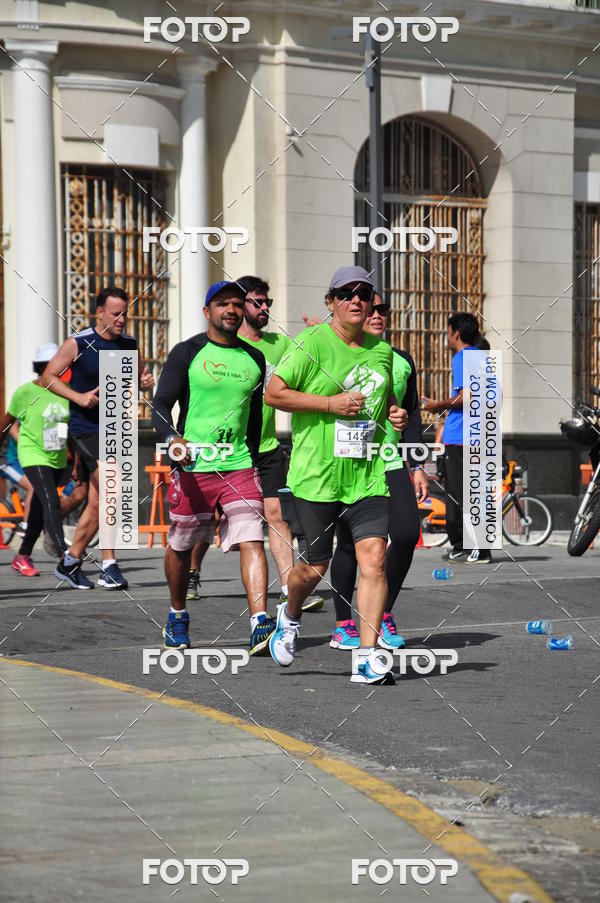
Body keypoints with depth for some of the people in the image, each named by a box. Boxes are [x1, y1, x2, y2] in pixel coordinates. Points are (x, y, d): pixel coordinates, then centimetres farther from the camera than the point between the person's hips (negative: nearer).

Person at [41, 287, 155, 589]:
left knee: (97, 503, 9)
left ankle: (70, 562, 22)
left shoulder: (130, 345, 7)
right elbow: (48, 377, -3)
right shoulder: (77, 344, -7)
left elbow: (137, 377, 19)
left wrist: (145, 382, -6)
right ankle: (109, 566, -14)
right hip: (86, 428, -6)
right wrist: (78, 397, -16)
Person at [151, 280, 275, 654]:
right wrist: (173, 438, -25)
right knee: (181, 546, 10)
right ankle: (178, 617, 32)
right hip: (193, 466, -2)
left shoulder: (254, 359, 12)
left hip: (239, 465, 2)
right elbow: (160, 405, -6)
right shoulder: (187, 353, -1)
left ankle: (260, 623, -24)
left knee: (252, 541, -15)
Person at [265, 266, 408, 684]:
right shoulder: (313, 342, -7)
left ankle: (368, 658, -8)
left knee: (374, 557, -11)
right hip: (316, 474, -4)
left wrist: (395, 414, 6)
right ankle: (290, 616, 39)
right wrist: (331, 403, -16)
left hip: (367, 474, 4)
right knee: (315, 567, 4)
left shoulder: (382, 349, 12)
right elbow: (274, 393, -10)